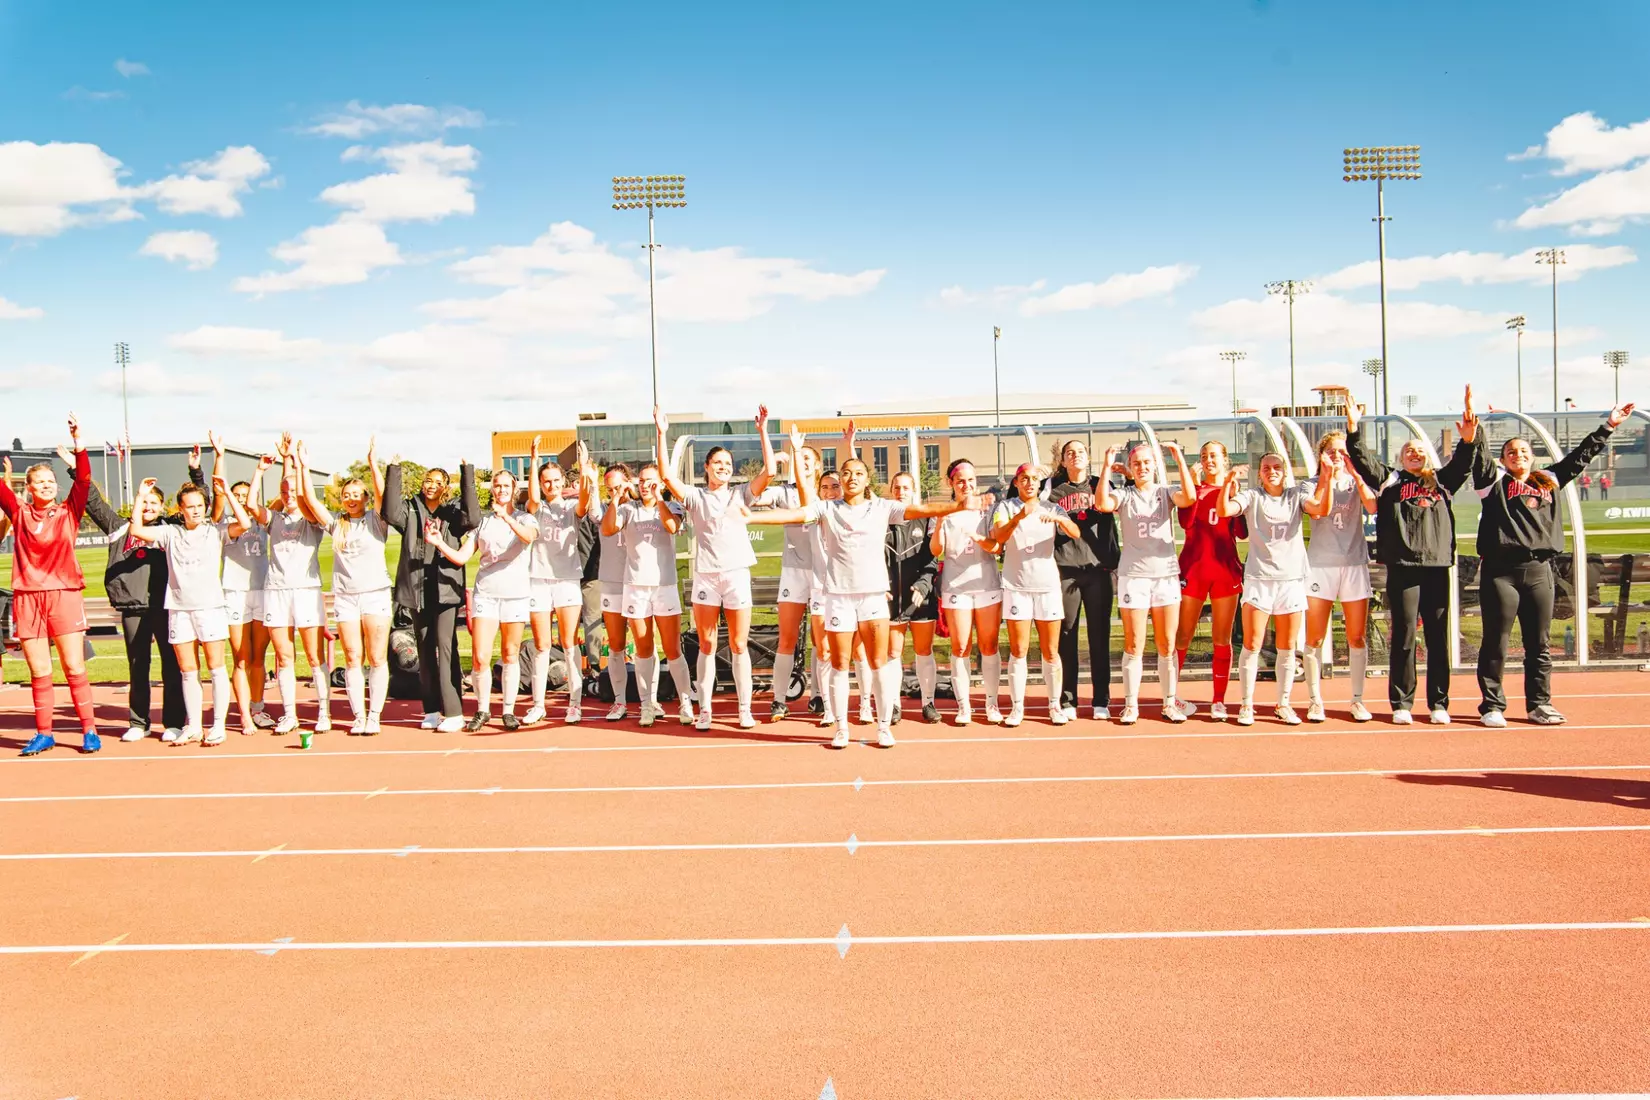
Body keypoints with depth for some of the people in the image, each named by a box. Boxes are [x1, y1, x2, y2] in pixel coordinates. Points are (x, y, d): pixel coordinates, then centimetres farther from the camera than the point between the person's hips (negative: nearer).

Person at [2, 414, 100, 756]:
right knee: (39, 672, 6)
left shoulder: (69, 512, 5)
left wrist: (78, 443, -17)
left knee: (75, 668, -1)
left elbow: (83, 480, -7)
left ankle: (89, 731, 5)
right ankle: (43, 734, 14)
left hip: (64, 596, -2)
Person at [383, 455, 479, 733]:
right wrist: (394, 471, -16)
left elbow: (473, 518, -16)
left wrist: (467, 474, -17)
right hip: (418, 590, 3)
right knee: (425, 651, 9)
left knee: (445, 647, -9)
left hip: (446, 588, -3)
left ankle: (453, 712, -7)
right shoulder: (410, 509, 8)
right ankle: (432, 709, 18)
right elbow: (391, 514, -13)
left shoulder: (453, 511, 5)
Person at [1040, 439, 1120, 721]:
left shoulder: (1100, 484, 15)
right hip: (1064, 568, 0)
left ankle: (1101, 701, 8)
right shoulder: (1053, 488, 13)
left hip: (1098, 567, 1)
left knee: (1099, 636, 2)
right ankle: (1066, 701, 6)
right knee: (1066, 636, -1)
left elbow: (1105, 505, -2)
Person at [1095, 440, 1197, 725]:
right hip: (1133, 575, -1)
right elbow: (1103, 504, -18)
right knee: (1133, 646, 1)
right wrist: (1106, 467, -22)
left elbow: (1190, 498, -15)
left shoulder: (1166, 493, 6)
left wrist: (1180, 460, -18)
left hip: (1167, 574, 2)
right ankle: (1130, 705, 9)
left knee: (1167, 646, 6)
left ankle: (1169, 704, 17)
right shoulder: (1124, 495, 3)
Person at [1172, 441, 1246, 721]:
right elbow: (1185, 522, -11)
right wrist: (1195, 485, -14)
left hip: (1226, 569, 1)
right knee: (1182, 636, 1)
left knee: (1222, 639, 2)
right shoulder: (1195, 489, 8)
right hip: (1193, 569, -1)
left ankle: (1218, 701, 8)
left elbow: (1242, 532, -4)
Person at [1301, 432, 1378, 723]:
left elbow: (1372, 507, -13)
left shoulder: (1357, 483, 8)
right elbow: (1319, 509, -17)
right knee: (1315, 639, -1)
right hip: (1319, 564, -1)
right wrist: (1328, 475, -19)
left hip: (1355, 564, 1)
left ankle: (1357, 699, 12)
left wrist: (1355, 473, -16)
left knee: (1357, 638, 2)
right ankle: (1314, 700, 7)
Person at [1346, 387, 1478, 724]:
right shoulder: (1390, 480, 11)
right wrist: (1353, 428, -17)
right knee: (1403, 637, 0)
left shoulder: (1442, 482, 17)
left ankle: (1439, 704, 11)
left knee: (1439, 638, 4)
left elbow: (1463, 463, 1)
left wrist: (1469, 437, -19)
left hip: (1437, 566, 3)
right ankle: (1401, 704, 6)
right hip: (1402, 567, -2)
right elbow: (1363, 461, -2)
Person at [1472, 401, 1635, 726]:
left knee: (1539, 644, 8)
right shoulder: (1495, 480, 6)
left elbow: (1581, 455, 26)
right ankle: (1492, 706, 4)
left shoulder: (1549, 480, 19)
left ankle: (1539, 705, 17)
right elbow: (1479, 454, -10)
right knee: (1496, 642, -2)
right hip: (1500, 571, -4)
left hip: (1539, 570, 4)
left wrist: (1608, 425, 27)